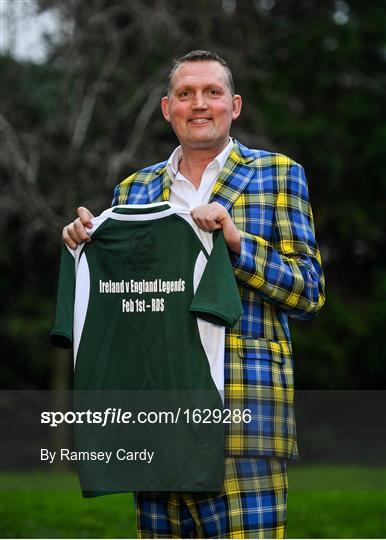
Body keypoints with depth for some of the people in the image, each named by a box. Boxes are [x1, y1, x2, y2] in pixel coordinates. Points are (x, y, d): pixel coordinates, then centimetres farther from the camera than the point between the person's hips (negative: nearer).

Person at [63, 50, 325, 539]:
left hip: (244, 406, -3)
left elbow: (310, 294, 3)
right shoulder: (134, 190, 19)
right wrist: (86, 246, 3)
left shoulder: (276, 174, 9)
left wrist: (236, 241, -10)